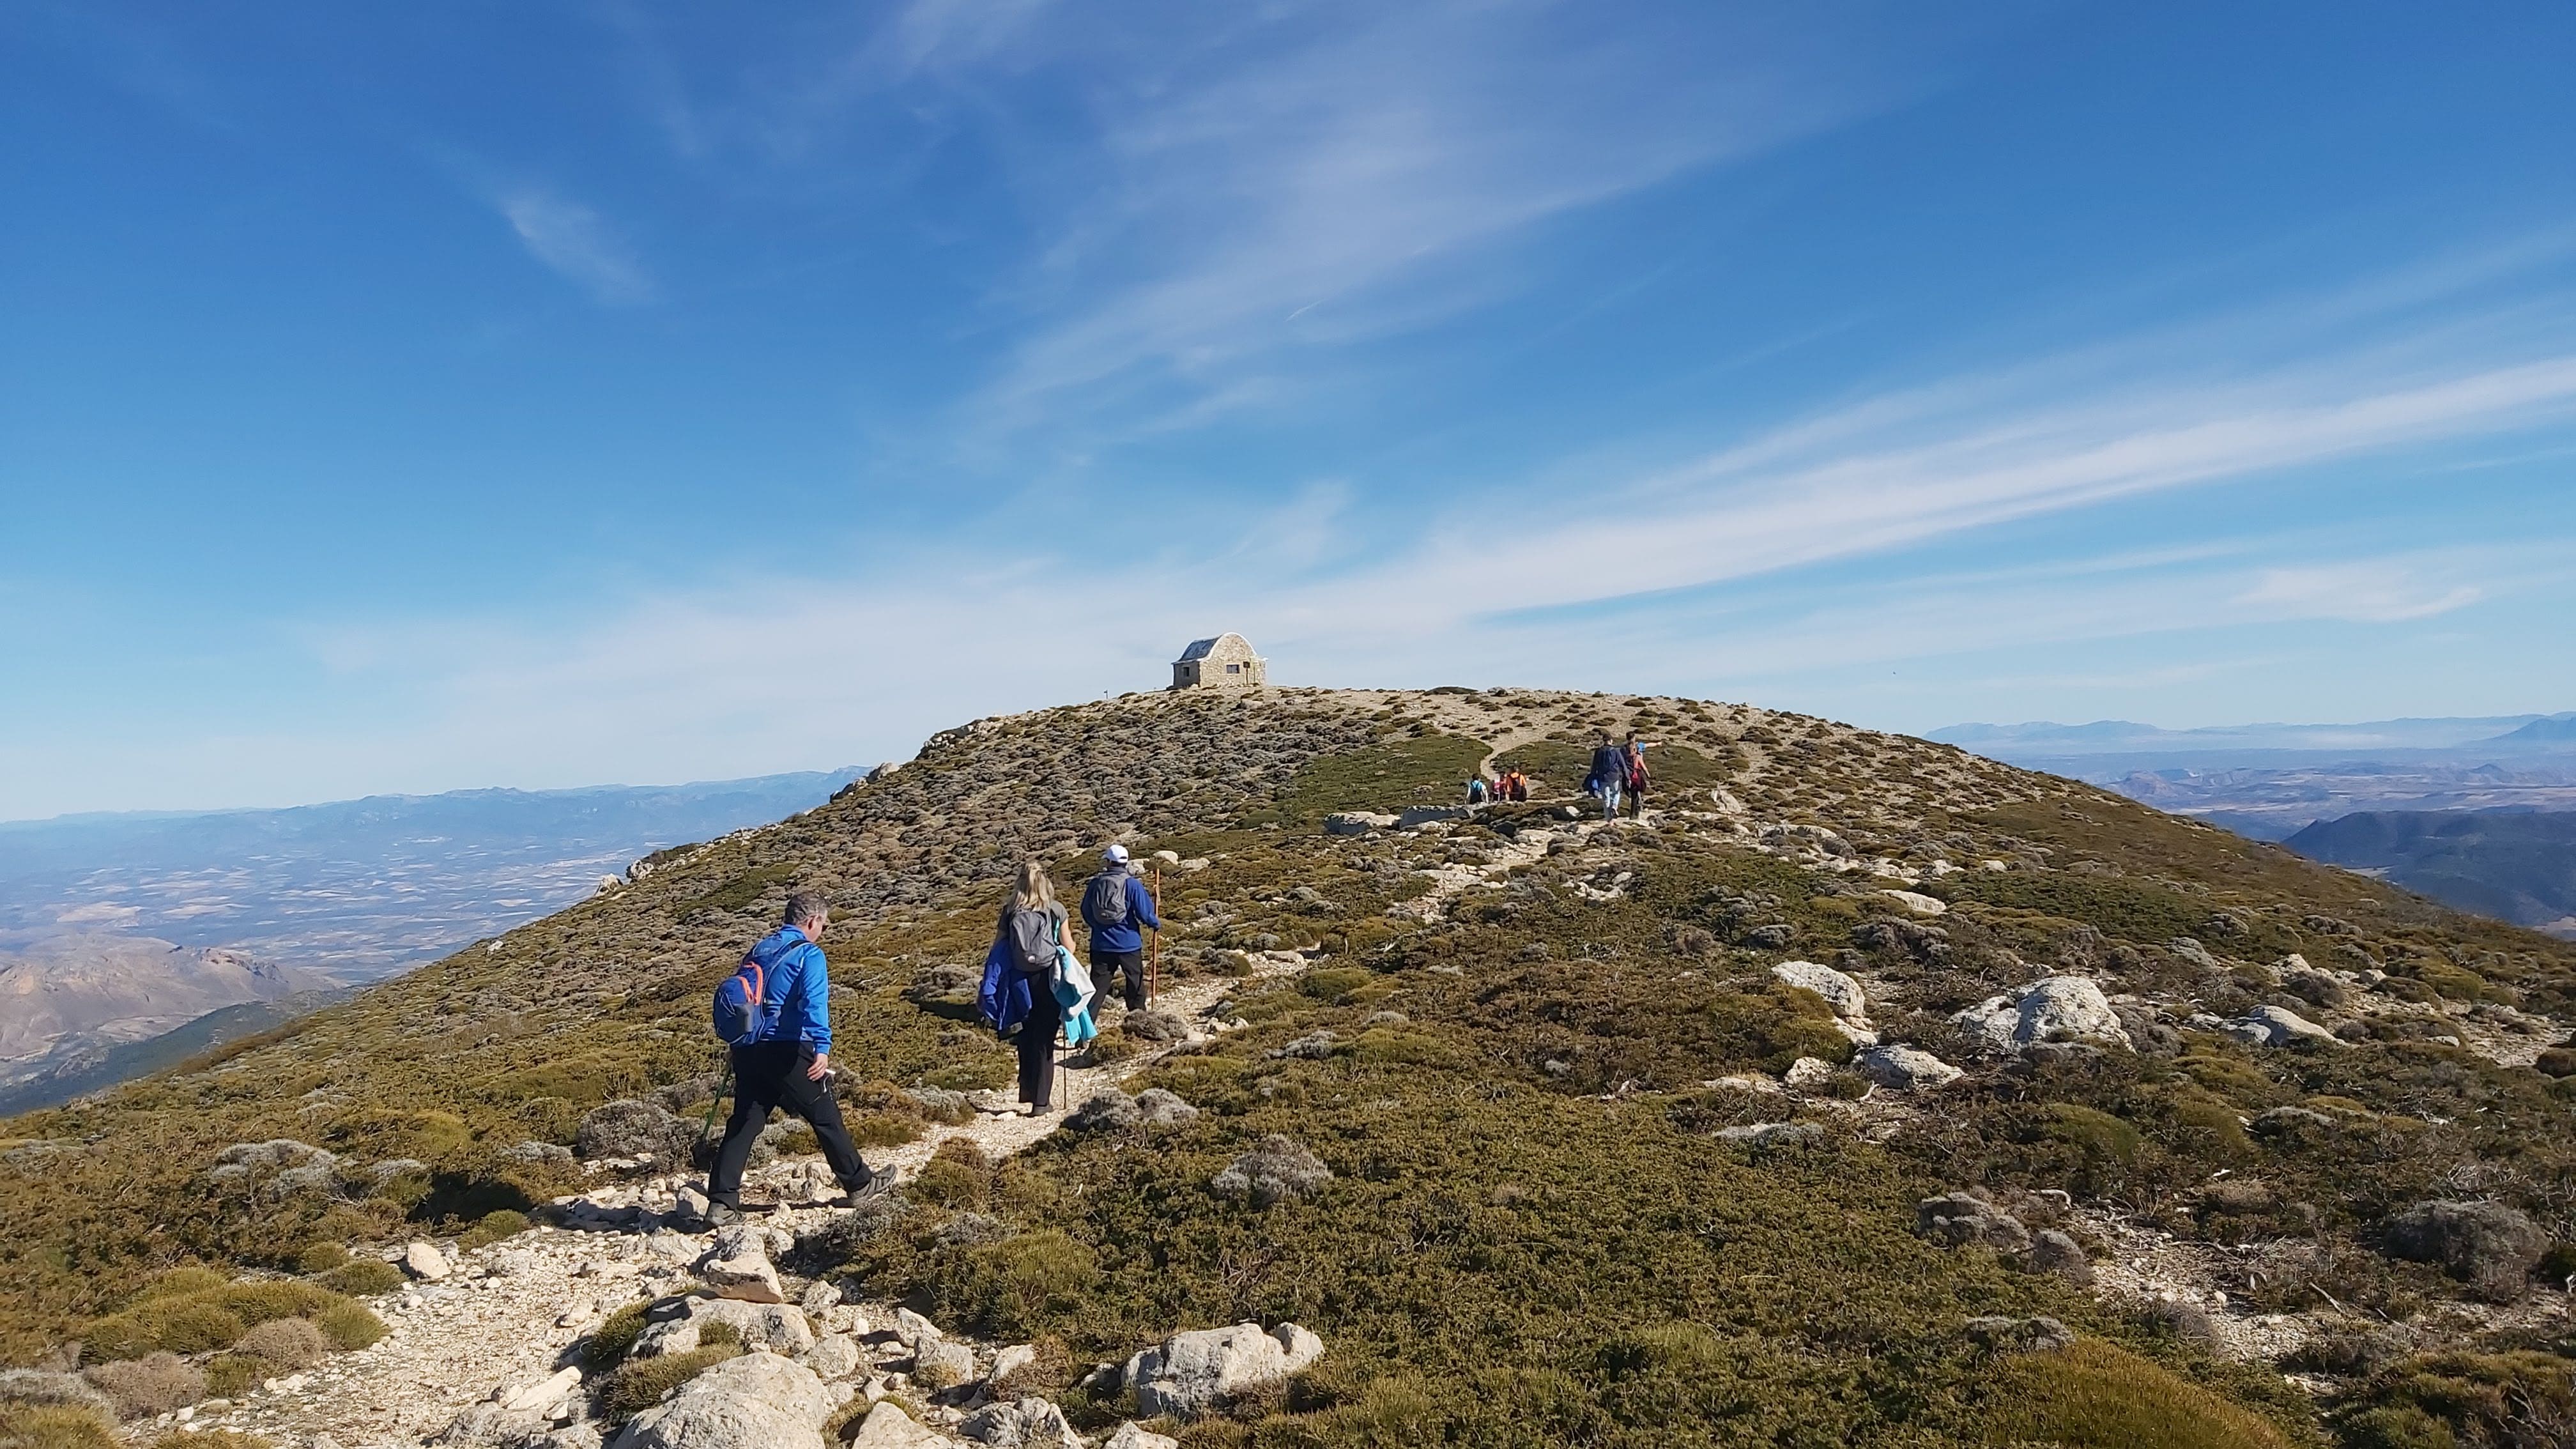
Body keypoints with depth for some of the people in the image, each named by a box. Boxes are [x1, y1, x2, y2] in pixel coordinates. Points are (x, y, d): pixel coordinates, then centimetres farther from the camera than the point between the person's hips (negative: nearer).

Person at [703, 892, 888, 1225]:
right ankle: (859, 1184, 17)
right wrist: (822, 1047, -32)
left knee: (743, 1123, 9)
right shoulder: (809, 954, -6)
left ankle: (721, 1203, 4)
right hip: (786, 1051, -7)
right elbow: (814, 1002, -21)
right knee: (825, 1116, 6)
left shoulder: (760, 949, 17)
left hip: (747, 1050, 7)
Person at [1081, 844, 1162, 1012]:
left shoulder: (1095, 884, -2)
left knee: (1097, 985, 7)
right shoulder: (1132, 884, -10)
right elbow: (1144, 912, -12)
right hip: (1129, 944, -2)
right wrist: (1156, 923, 8)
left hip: (1101, 945, 2)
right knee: (1136, 983, 13)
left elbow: (1086, 914, 5)